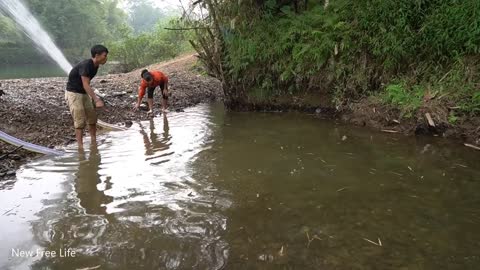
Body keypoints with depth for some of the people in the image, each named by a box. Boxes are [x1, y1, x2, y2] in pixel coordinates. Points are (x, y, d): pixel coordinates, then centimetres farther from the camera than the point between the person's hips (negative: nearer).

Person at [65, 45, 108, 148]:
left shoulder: (95, 66, 2)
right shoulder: (85, 65, -25)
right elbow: (85, 85, -29)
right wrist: (97, 100, -37)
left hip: (83, 94, 9)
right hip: (73, 94, -8)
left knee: (92, 118, 8)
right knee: (80, 121, -10)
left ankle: (94, 143, 18)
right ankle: (80, 146, -4)